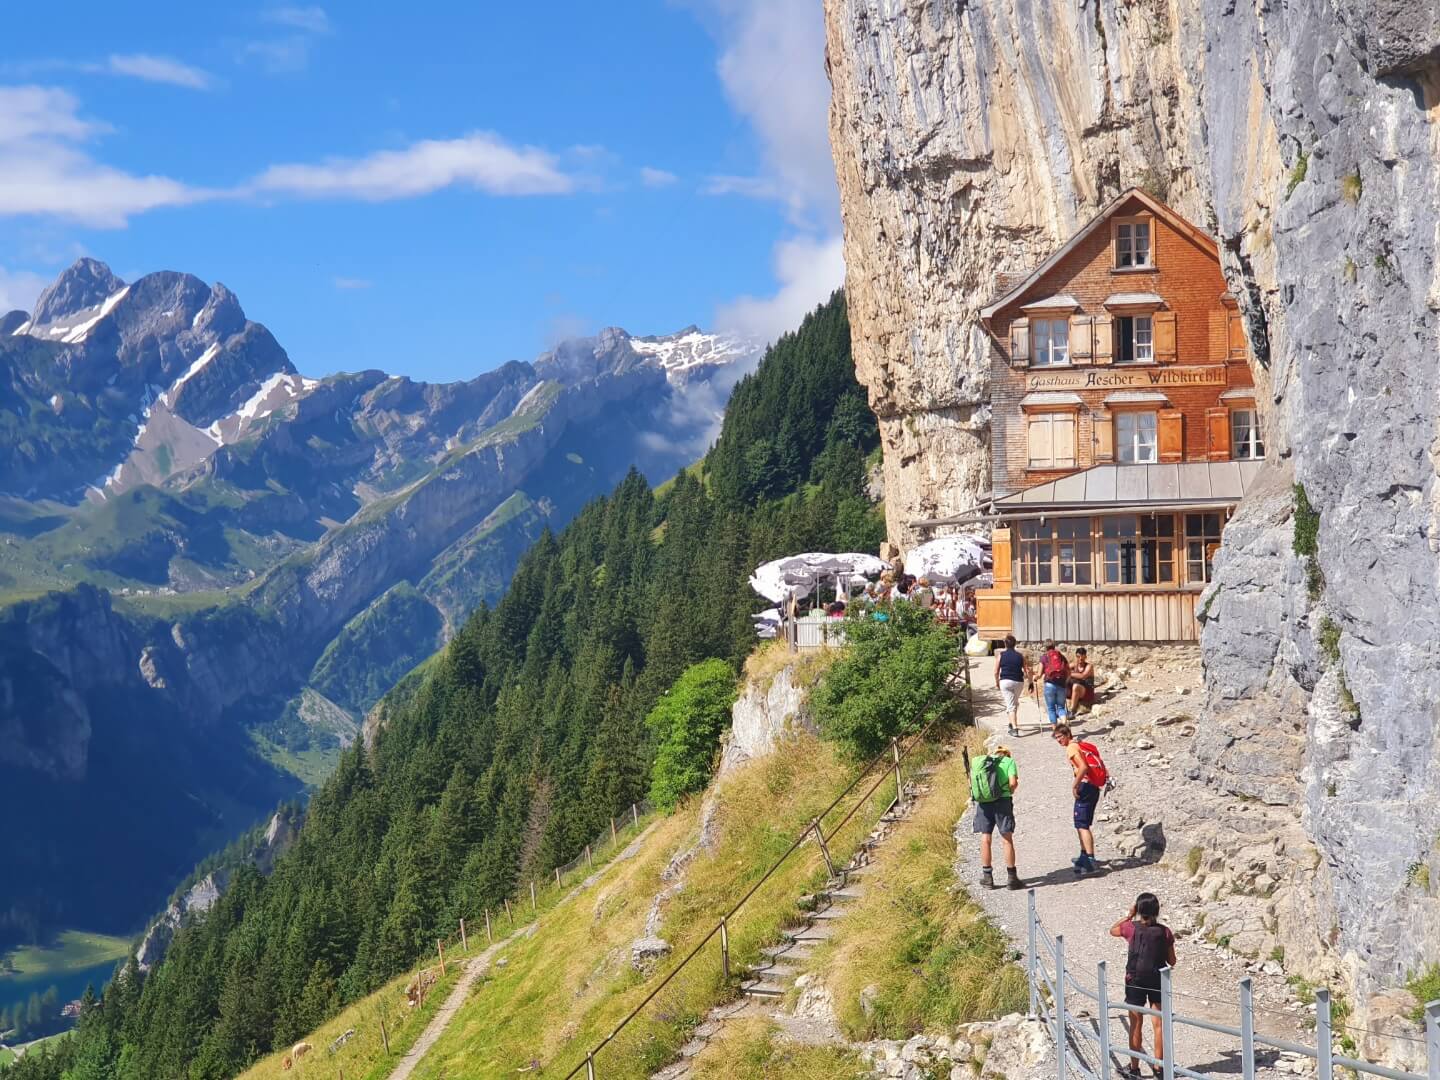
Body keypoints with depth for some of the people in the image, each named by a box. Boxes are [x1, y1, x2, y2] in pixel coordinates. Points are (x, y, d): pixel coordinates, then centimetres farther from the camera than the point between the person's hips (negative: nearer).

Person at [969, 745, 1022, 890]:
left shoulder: (977, 762, 10)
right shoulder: (1009, 761, 1)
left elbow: (971, 782, 5)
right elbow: (1013, 782, -10)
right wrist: (1011, 791, 9)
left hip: (983, 802, 3)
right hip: (1002, 800, -3)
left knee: (985, 839, 10)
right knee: (1007, 839, 3)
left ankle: (987, 877, 14)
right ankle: (1011, 877, 5)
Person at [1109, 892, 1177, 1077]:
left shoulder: (1131, 928, -11)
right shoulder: (1164, 932, -8)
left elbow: (1112, 931, 11)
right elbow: (1172, 961, 0)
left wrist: (1129, 915, 12)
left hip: (1135, 981, -1)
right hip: (1158, 981, 1)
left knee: (1136, 1026, 9)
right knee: (1159, 1025, 9)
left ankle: (1135, 1067, 15)